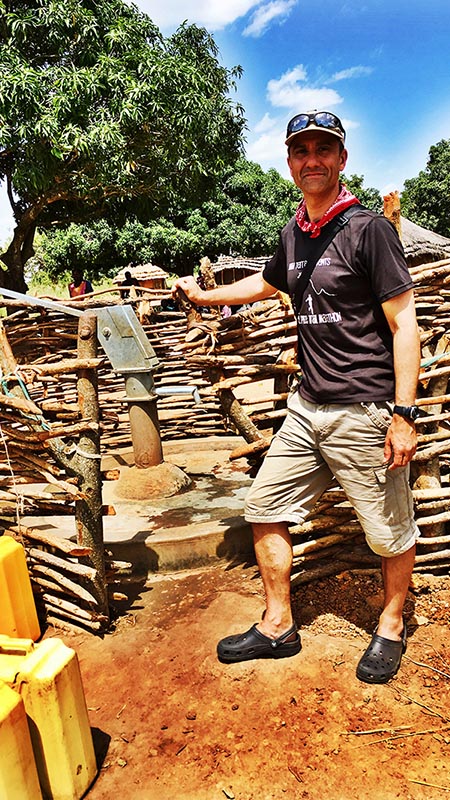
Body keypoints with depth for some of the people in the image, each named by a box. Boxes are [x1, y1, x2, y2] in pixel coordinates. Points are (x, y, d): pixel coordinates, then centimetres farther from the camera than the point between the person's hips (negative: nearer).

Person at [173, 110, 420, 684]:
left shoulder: (368, 228, -8)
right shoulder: (293, 234, 11)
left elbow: (403, 322, -11)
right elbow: (268, 282, 32)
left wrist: (404, 413, -16)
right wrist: (204, 295, 37)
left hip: (366, 412, -6)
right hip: (307, 409, 7)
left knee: (391, 533, 7)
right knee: (265, 509, 9)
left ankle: (391, 626, 35)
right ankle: (277, 627, 27)